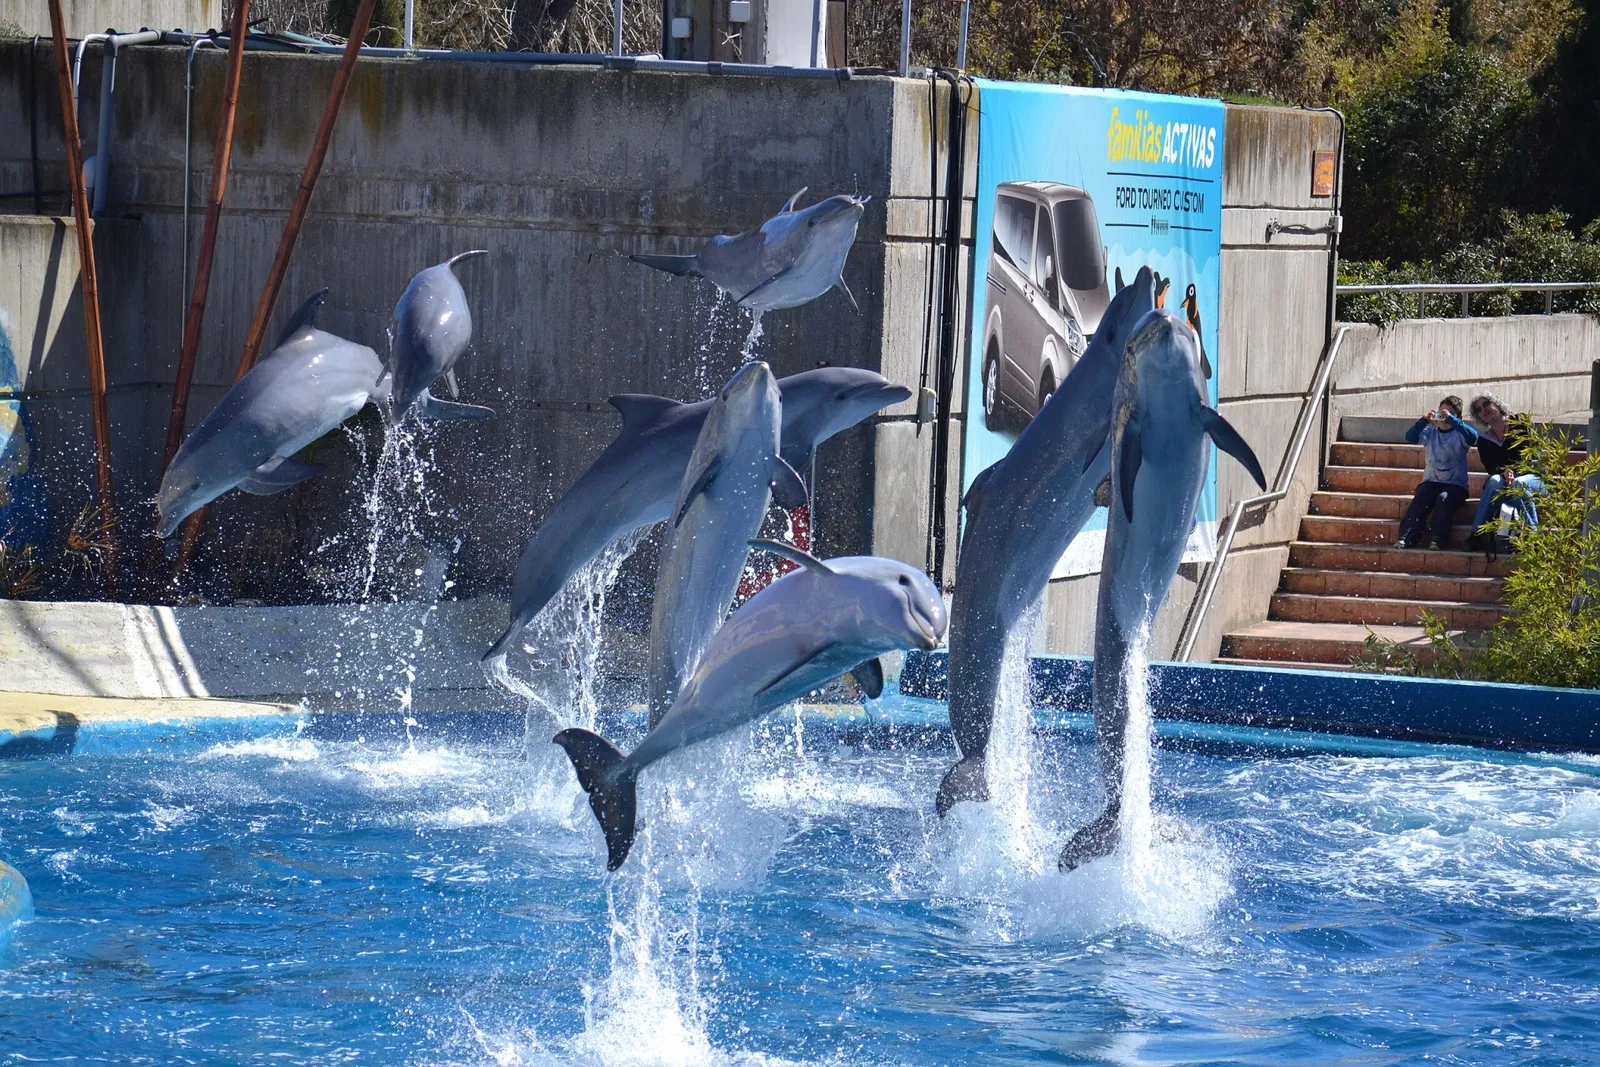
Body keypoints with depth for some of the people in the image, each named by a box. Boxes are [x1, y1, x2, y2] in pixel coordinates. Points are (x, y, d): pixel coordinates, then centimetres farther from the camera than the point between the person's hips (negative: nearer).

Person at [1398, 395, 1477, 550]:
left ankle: (1436, 540, -38)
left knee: (1444, 498, -33)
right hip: (1431, 481, 2)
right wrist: (1424, 421, -18)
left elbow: (1473, 437, -19)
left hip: (1455, 484, -2)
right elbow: (1410, 437, -2)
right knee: (1420, 498, -27)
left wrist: (1450, 419, -24)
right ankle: (1405, 538, -36)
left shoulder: (1459, 435, 3)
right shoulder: (1430, 433, 13)